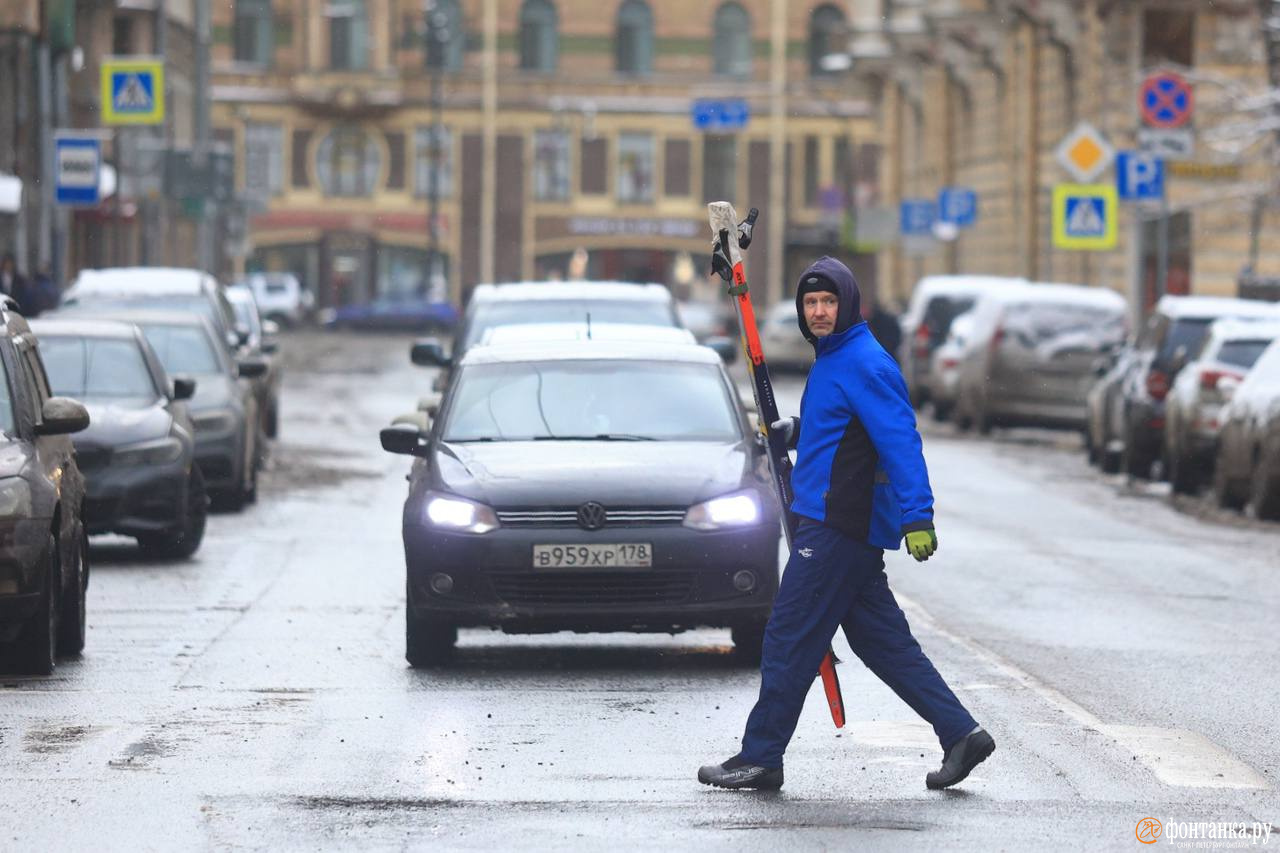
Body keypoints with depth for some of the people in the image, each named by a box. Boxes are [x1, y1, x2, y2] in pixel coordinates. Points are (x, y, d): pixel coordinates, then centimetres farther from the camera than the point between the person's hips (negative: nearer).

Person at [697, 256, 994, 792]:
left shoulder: (863, 363, -14)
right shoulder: (831, 360, 18)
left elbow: (900, 441, -21)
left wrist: (917, 517, -29)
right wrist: (797, 430, 17)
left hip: (839, 527, -10)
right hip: (847, 527, 10)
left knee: (789, 638, -5)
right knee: (880, 640, 11)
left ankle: (761, 756, 2)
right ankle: (961, 733, 10)